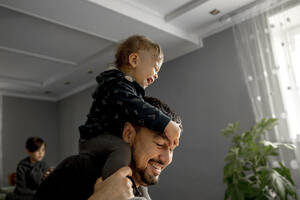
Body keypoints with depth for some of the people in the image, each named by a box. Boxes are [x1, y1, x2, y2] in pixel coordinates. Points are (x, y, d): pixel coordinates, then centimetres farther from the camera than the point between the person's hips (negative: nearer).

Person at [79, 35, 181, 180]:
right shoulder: (116, 83, -16)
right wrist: (165, 123, -37)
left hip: (114, 139, 10)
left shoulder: (133, 88, 19)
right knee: (123, 149, -36)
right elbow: (133, 109, -33)